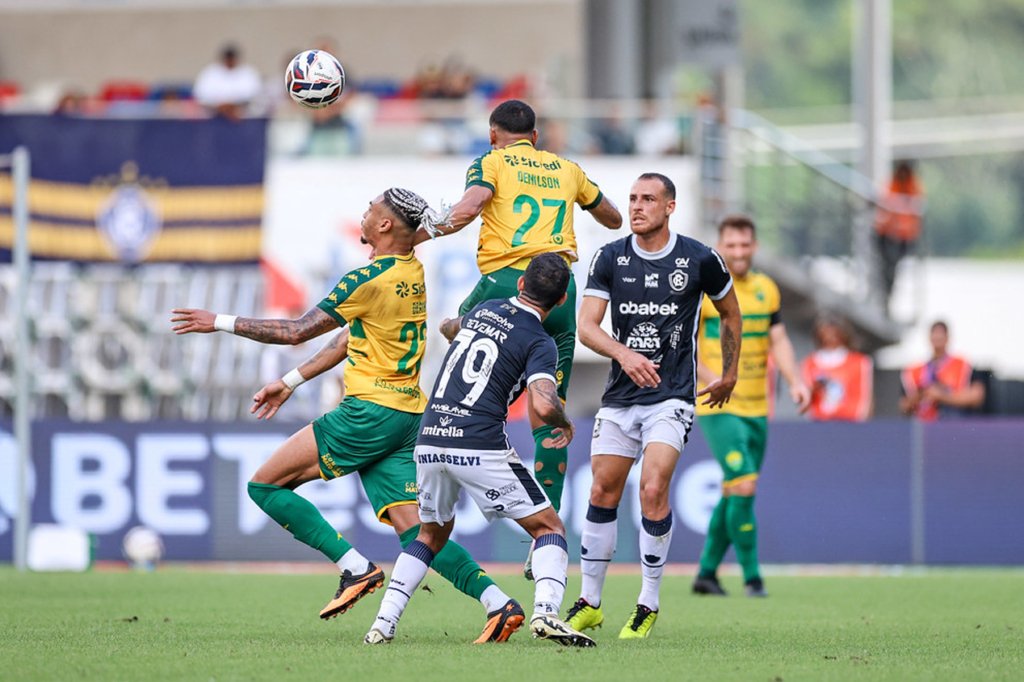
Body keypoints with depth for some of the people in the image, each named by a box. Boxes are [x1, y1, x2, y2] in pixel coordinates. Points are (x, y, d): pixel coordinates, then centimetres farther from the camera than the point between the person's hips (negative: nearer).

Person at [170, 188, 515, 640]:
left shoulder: (370, 280, -14)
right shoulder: (415, 274, 14)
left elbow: (297, 332, -9)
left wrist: (222, 323, 0)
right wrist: (290, 382, 26)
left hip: (370, 412, -9)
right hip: (409, 414, 9)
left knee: (265, 485, -1)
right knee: (412, 528, 2)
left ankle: (357, 567, -8)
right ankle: (498, 600, -15)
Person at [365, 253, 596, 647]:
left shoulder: (485, 309, 16)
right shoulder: (539, 343, -3)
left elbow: (450, 329, 40)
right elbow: (543, 405, -19)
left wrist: (450, 327, 64)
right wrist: (565, 425, 3)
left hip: (429, 441, 6)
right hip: (480, 447, -6)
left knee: (433, 534, 27)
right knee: (549, 527, 6)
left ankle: (383, 625, 14)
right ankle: (545, 613, -19)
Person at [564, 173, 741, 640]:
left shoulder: (699, 260, -4)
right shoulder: (610, 259, 0)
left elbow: (730, 313, 14)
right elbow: (586, 326, -8)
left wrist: (729, 374, 20)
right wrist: (624, 354, -26)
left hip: (671, 397, -3)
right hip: (620, 396, 3)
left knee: (653, 490, -17)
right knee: (603, 492, 4)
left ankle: (649, 605, -4)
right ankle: (589, 603, 17)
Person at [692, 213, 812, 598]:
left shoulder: (767, 290, 10)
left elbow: (779, 340, 10)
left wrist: (795, 382, -6)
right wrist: (710, 378, -23)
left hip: (756, 407, 6)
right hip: (718, 408, -6)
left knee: (733, 493, 10)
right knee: (744, 485, -16)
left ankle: (707, 572, 22)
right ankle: (751, 575, -9)